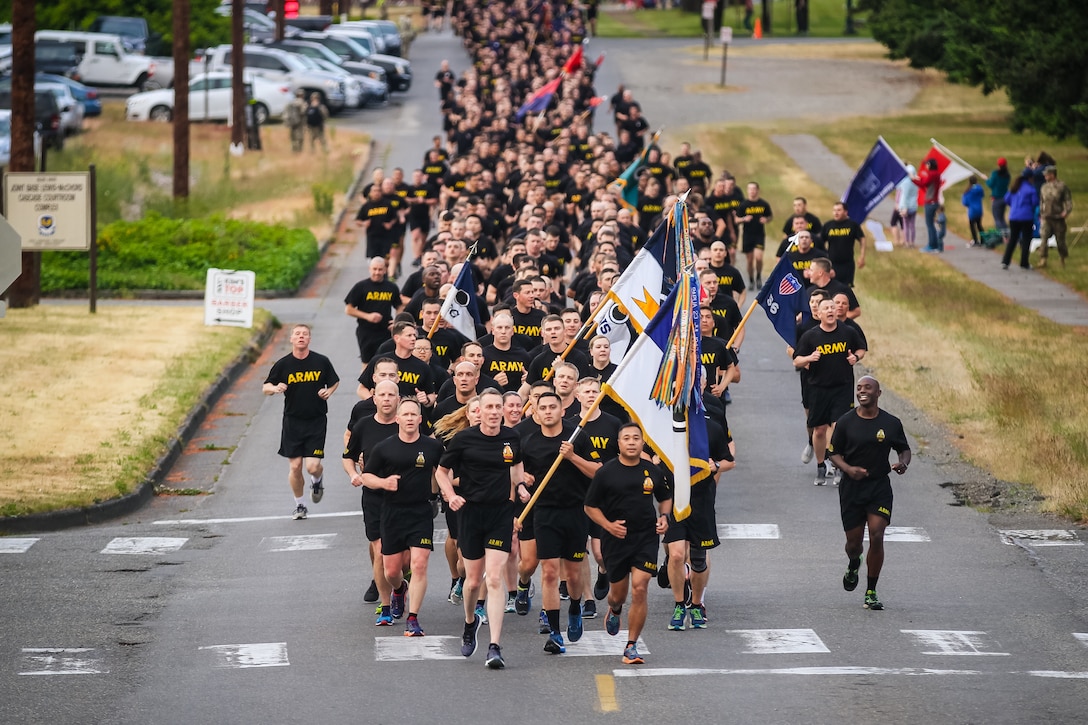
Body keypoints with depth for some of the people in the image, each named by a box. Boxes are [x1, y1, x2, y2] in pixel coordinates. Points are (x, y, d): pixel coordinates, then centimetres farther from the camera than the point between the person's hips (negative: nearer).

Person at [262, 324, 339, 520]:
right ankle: (299, 505, 22)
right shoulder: (282, 364, -3)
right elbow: (265, 387, 4)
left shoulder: (321, 362, -3)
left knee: (313, 466, -9)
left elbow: (334, 382, 14)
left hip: (317, 421, -1)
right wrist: (275, 388, -19)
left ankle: (317, 481, 28)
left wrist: (328, 392, -8)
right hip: (292, 421, 1)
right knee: (295, 466, 2)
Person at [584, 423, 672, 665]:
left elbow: (665, 498, 20)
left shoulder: (652, 471, 4)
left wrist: (664, 516, 0)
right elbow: (590, 506, 2)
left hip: (646, 538, 1)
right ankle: (614, 611, 51)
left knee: (639, 589, -12)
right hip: (615, 539, -1)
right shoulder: (606, 472, -4)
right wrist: (609, 525, -13)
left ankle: (631, 646, -4)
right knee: (618, 593, 11)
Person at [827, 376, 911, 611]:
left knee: (876, 536, -13)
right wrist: (848, 469, -16)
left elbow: (904, 449, 13)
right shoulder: (846, 422, -1)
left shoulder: (891, 423, 1)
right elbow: (834, 453, 4)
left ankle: (871, 593, -1)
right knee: (854, 541, 4)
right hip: (851, 488, 0)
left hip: (880, 487, 0)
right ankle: (853, 566, 43)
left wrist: (903, 463, -10)